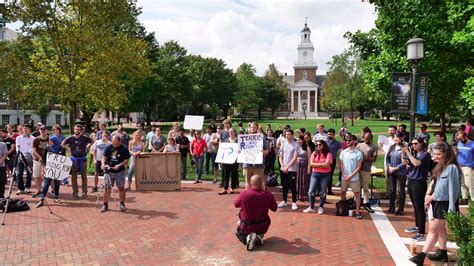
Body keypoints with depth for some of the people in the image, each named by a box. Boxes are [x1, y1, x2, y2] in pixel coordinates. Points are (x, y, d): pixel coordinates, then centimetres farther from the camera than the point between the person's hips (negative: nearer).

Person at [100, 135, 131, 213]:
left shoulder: (124, 149, -7)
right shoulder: (109, 147, 0)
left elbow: (126, 160, -8)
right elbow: (104, 157, 2)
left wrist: (119, 165, -24)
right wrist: (103, 164, -19)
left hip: (120, 172, -2)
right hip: (109, 171, 2)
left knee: (121, 188, 4)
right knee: (107, 188, 2)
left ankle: (122, 204, 17)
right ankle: (105, 205, 11)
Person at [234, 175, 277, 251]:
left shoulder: (244, 194, -22)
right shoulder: (268, 194, -18)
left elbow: (236, 204, -2)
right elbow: (274, 209, -2)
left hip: (247, 227, -1)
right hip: (263, 227, 2)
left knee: (239, 233, 32)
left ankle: (248, 238, -2)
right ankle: (259, 236, 9)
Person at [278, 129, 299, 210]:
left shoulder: (296, 145, -6)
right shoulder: (283, 144, 10)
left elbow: (295, 158, -11)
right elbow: (280, 157, 10)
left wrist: (287, 167, -14)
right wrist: (283, 166, -5)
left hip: (292, 169, -5)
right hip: (283, 169, 5)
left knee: (293, 186, 0)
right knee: (284, 186, 12)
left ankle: (294, 202, 8)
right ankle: (284, 201, 22)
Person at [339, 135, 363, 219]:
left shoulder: (358, 153, -7)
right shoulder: (343, 152, 4)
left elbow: (358, 167, -9)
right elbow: (341, 164, 6)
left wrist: (350, 176, -14)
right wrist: (344, 175, -7)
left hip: (354, 178, -4)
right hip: (344, 177, 4)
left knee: (357, 194, -1)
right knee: (342, 193, 12)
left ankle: (357, 212, 7)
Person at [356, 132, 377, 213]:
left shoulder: (373, 148, 0)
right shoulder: (359, 145, 10)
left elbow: (374, 159, -5)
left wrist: (365, 158, -17)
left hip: (366, 170, -3)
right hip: (357, 168, 3)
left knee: (365, 187, 2)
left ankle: (366, 204, 11)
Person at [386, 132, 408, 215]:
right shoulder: (392, 147, 5)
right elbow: (387, 157, 9)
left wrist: (396, 168, -15)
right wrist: (389, 166, -5)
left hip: (401, 173, -5)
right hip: (391, 172, 5)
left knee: (401, 191, 4)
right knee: (391, 190, 13)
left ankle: (401, 209, 15)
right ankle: (392, 208, 25)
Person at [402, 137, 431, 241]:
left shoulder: (425, 154, -10)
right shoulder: (413, 153, 9)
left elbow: (416, 163, -24)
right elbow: (405, 162, 4)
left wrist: (408, 153, -20)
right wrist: (403, 152, -7)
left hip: (419, 183, -7)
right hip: (411, 181, 7)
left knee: (419, 207, -6)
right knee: (415, 206, 18)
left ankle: (421, 233, -4)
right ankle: (417, 226, 33)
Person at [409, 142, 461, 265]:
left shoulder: (452, 168, -16)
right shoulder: (440, 167, 11)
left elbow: (453, 189, -18)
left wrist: (451, 209, -20)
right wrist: (429, 195, 2)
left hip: (444, 204, -9)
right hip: (436, 202, 9)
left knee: (433, 229, -9)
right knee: (440, 229, 17)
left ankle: (422, 255, -8)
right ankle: (442, 253, 30)